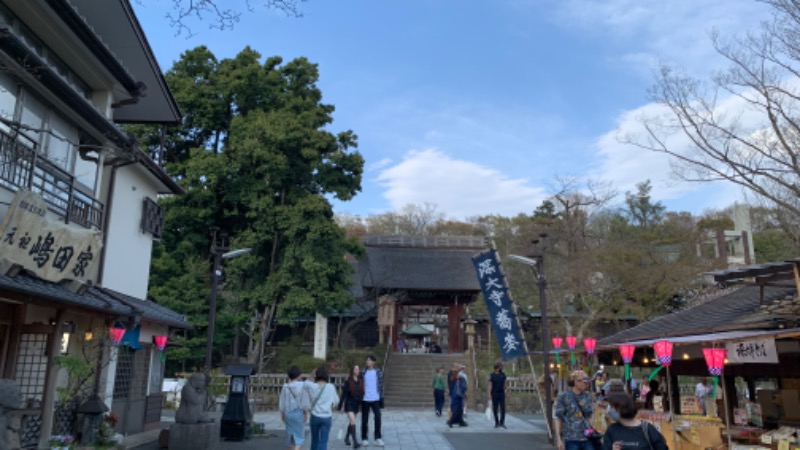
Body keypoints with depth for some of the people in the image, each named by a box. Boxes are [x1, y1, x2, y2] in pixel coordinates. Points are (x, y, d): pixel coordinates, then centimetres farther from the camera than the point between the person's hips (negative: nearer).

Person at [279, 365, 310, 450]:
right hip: (298, 413, -3)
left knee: (290, 434, 17)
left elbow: (281, 403, 1)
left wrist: (282, 415, 13)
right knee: (299, 435, 4)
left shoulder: (285, 387, -4)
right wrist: (306, 414, 2)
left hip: (288, 413, 3)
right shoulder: (302, 386, -11)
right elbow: (305, 402, -8)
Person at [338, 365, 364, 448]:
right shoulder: (348, 382, -10)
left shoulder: (361, 381, 1)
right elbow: (344, 394, -9)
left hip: (357, 404, 5)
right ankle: (355, 442, -16)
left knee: (351, 422, 17)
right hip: (349, 404, -5)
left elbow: (362, 393, 6)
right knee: (353, 422, -14)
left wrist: (362, 404, 5)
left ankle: (347, 438, 35)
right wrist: (340, 406, -9)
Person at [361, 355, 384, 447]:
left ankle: (378, 438, 1)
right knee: (365, 420, 6)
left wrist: (381, 398, -1)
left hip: (375, 399, -1)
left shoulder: (378, 372, 1)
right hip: (365, 399, 1)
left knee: (378, 417, -10)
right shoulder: (363, 372, 3)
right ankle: (364, 438, 18)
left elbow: (381, 386, 3)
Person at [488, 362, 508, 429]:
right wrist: (489, 394, -10)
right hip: (494, 394, -2)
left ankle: (502, 423, 3)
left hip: (502, 394, 2)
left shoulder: (503, 374, 6)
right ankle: (497, 423, 14)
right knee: (495, 409, 4)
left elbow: (505, 383, 10)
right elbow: (490, 385, -3)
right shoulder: (492, 375, -3)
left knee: (503, 409, -4)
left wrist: (506, 388, -10)